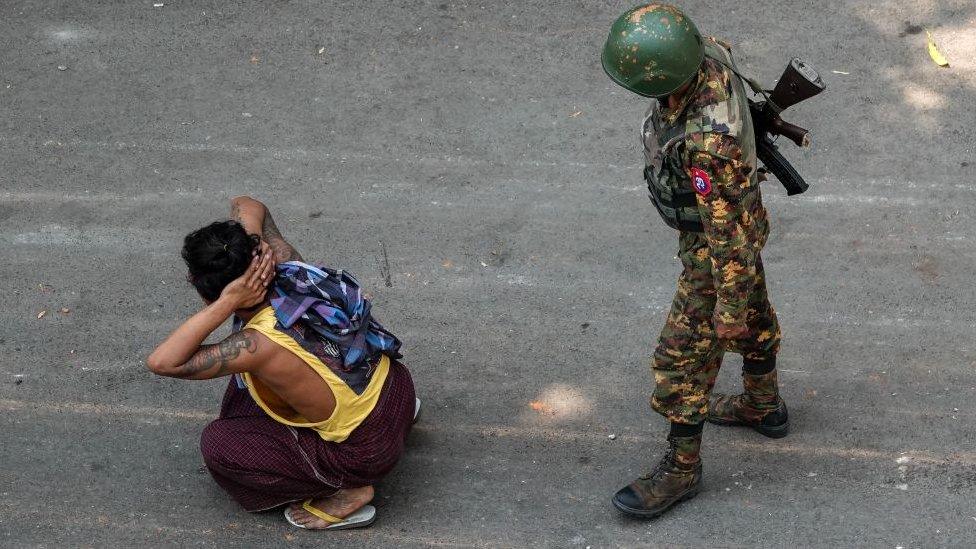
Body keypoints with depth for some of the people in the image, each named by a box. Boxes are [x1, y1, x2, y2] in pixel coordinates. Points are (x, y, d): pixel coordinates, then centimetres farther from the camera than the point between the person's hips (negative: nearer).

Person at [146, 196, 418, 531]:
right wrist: (248, 249, -15)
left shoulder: (261, 345, -31)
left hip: (369, 449, -7)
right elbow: (247, 207, 6)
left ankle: (346, 492, 0)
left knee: (218, 446, -5)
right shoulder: (287, 267, -12)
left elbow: (161, 362, -34)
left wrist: (227, 303, -37)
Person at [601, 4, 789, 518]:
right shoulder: (708, 53, -22)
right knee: (753, 317, 28)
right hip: (733, 210, 8)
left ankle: (680, 468, 26)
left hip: (720, 244, -8)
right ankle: (763, 406, 52)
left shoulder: (707, 141, -46)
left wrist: (730, 307, -20)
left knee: (684, 356, 7)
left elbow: (729, 230, -33)